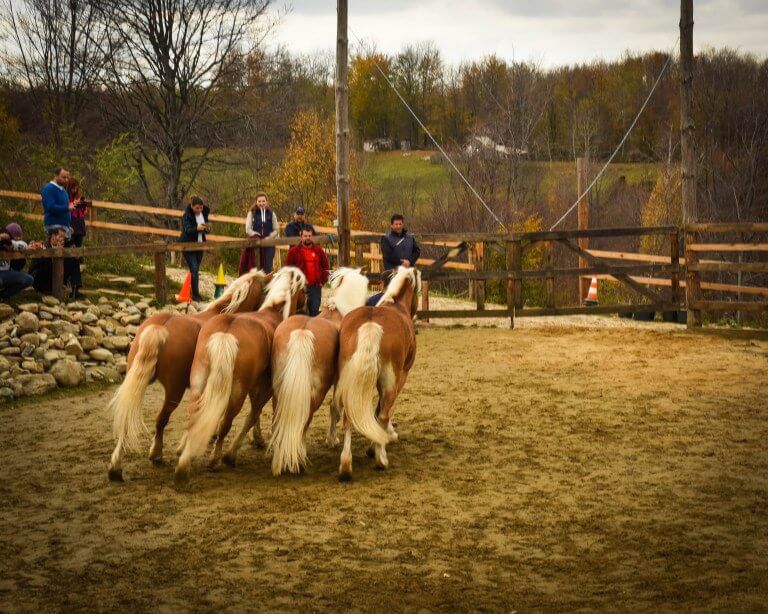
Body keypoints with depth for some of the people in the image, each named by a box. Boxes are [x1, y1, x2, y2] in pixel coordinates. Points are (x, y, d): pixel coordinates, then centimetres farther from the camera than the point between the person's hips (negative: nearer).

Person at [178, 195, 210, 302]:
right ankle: (195, 294, -12)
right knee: (194, 269, -13)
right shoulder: (187, 216, -15)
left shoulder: (204, 213, 3)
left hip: (199, 245, 6)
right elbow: (187, 230, -26)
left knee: (196, 270, 10)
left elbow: (206, 230, 10)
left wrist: (207, 228, -14)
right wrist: (197, 228, -45)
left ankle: (195, 293, 16)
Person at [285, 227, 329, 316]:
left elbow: (326, 266, 17)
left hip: (316, 286, 2)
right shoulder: (294, 251, 2)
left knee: (315, 310, 2)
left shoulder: (319, 250, 10)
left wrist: (323, 281, 7)